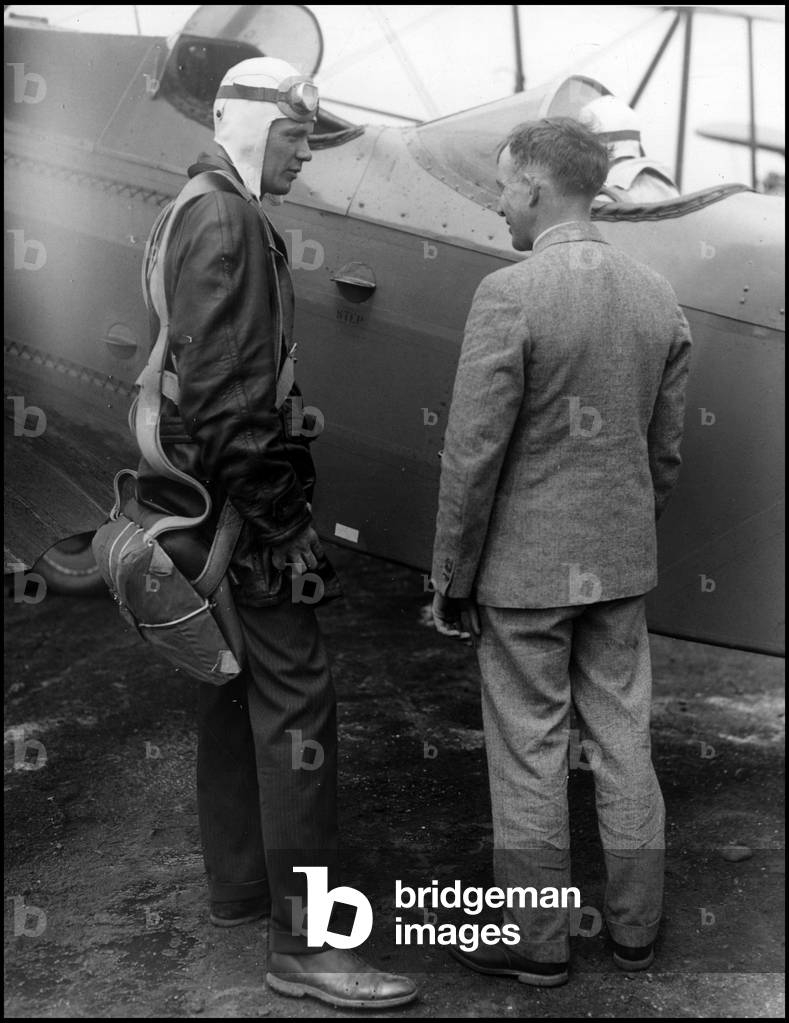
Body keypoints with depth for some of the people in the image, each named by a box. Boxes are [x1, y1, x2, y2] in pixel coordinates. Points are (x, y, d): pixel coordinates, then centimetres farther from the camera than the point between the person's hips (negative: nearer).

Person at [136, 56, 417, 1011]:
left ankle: (237, 883, 30)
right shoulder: (227, 222, -14)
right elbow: (220, 393, -22)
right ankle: (303, 940, -2)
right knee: (294, 698, -9)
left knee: (233, 684, 16)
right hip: (243, 499, -11)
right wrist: (281, 523, -21)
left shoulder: (202, 217, 18)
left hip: (213, 499, 11)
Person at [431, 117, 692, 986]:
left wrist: (450, 580, -7)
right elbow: (666, 450, 8)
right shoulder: (657, 296, 2)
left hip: (524, 566, -6)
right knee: (623, 744, 15)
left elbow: (472, 454, -16)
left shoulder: (508, 294, -17)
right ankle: (634, 929, 30)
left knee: (529, 758, 7)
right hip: (622, 565, 6)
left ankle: (536, 944, 21)